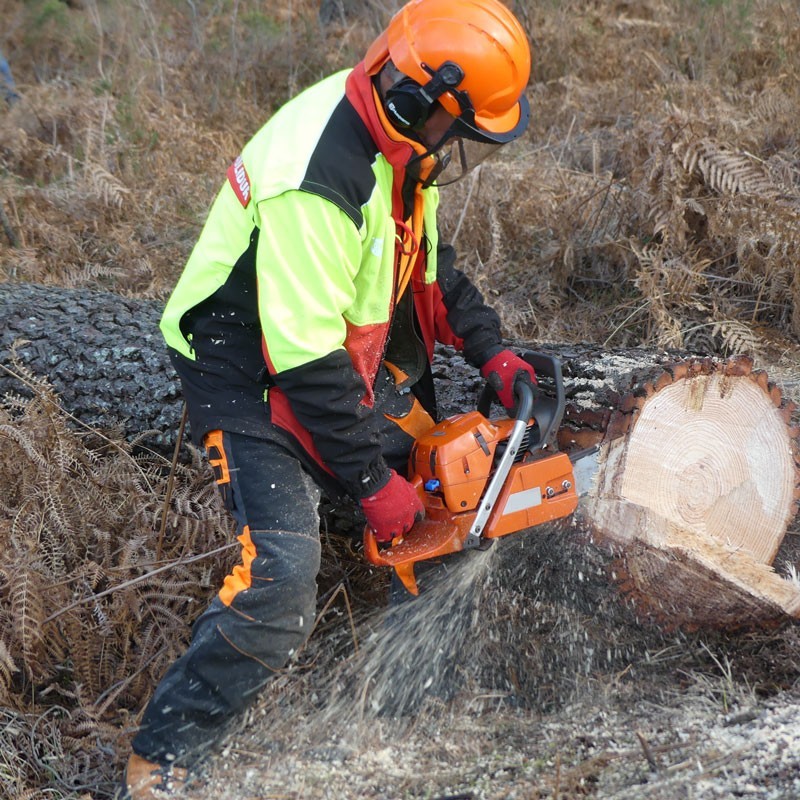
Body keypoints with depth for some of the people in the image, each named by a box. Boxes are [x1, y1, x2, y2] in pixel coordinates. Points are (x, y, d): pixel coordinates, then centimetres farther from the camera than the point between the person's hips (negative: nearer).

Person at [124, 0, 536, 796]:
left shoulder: (400, 139, -4)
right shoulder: (316, 182, -33)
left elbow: (429, 261, 13)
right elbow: (306, 360, -29)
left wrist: (491, 351, 6)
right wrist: (372, 482, -21)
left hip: (351, 360, 9)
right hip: (252, 380, -9)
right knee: (280, 579, -20)